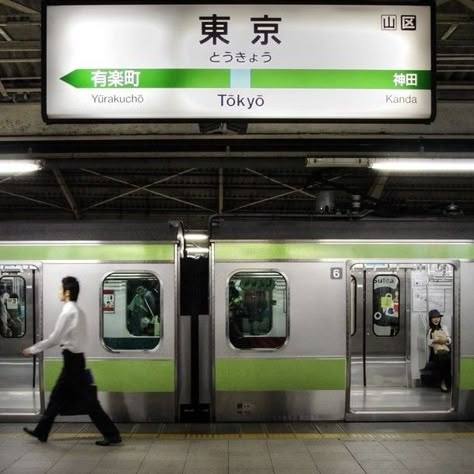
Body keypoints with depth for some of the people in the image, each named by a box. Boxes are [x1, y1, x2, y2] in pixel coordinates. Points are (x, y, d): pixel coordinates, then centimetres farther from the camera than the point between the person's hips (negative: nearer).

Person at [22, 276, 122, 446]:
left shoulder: (68, 312, -18)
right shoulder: (77, 311, 11)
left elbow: (54, 339, -17)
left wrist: (33, 349, -7)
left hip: (72, 359, -10)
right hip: (75, 357, 10)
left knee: (87, 399, -5)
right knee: (58, 396, 16)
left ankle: (111, 434, -2)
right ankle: (41, 431, 27)